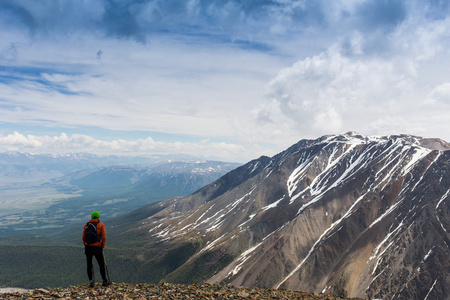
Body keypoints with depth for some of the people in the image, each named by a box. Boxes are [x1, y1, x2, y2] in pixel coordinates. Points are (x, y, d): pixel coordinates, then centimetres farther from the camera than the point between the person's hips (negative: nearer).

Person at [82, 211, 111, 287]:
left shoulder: (86, 225, 7)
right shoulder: (101, 225, -3)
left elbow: (83, 237, 6)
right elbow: (104, 237, -8)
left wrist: (86, 246, 15)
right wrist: (102, 246, 1)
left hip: (87, 247, 3)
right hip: (97, 248, -3)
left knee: (89, 265, 14)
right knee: (101, 265, 8)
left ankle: (91, 281, 10)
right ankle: (105, 281, 15)